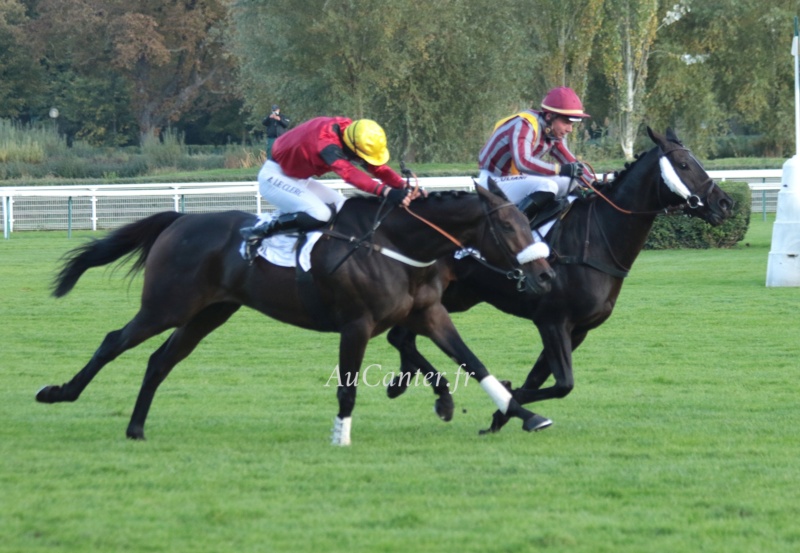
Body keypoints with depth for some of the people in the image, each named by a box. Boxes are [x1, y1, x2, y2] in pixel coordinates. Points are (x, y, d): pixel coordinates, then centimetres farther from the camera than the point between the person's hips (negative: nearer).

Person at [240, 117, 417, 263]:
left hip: (297, 179, 10)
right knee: (319, 214, -27)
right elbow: (348, 172, -48)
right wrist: (385, 191, -59)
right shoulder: (325, 140, -34)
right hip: (274, 176, -10)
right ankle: (257, 232, -17)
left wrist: (404, 187, -25)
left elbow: (377, 168, -7)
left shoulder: (353, 133, -8)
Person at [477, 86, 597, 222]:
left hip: (517, 179, 9)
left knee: (570, 182, 2)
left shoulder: (555, 133, 1)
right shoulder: (524, 126, -25)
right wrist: (560, 169, -41)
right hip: (495, 183, -9)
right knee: (548, 187, -30)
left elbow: (572, 162, 8)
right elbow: (522, 162, -40)